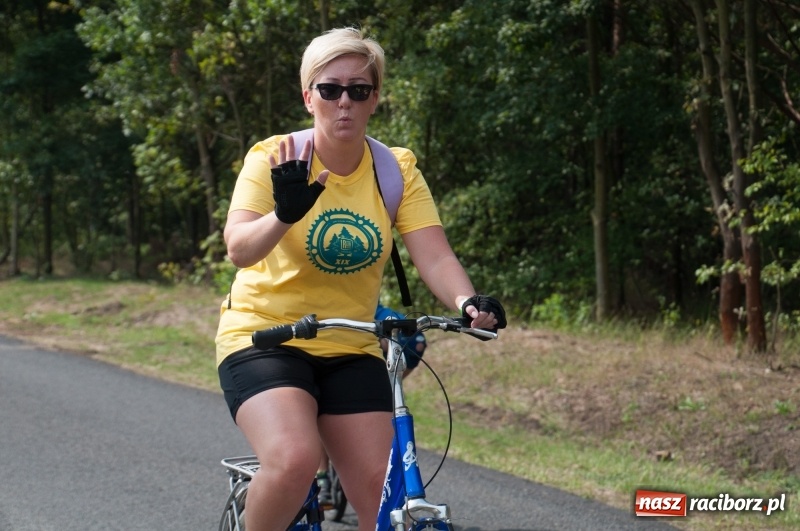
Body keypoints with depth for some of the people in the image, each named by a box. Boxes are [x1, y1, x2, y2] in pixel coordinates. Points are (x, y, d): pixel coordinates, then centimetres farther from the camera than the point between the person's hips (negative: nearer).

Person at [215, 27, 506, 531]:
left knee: (381, 488, -7)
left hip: (351, 351, 4)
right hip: (264, 338, -4)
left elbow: (434, 256, -13)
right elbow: (239, 249, -25)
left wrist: (468, 302, -34)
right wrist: (285, 214, -46)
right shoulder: (275, 159, -11)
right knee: (296, 459, -29)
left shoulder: (397, 170, -2)